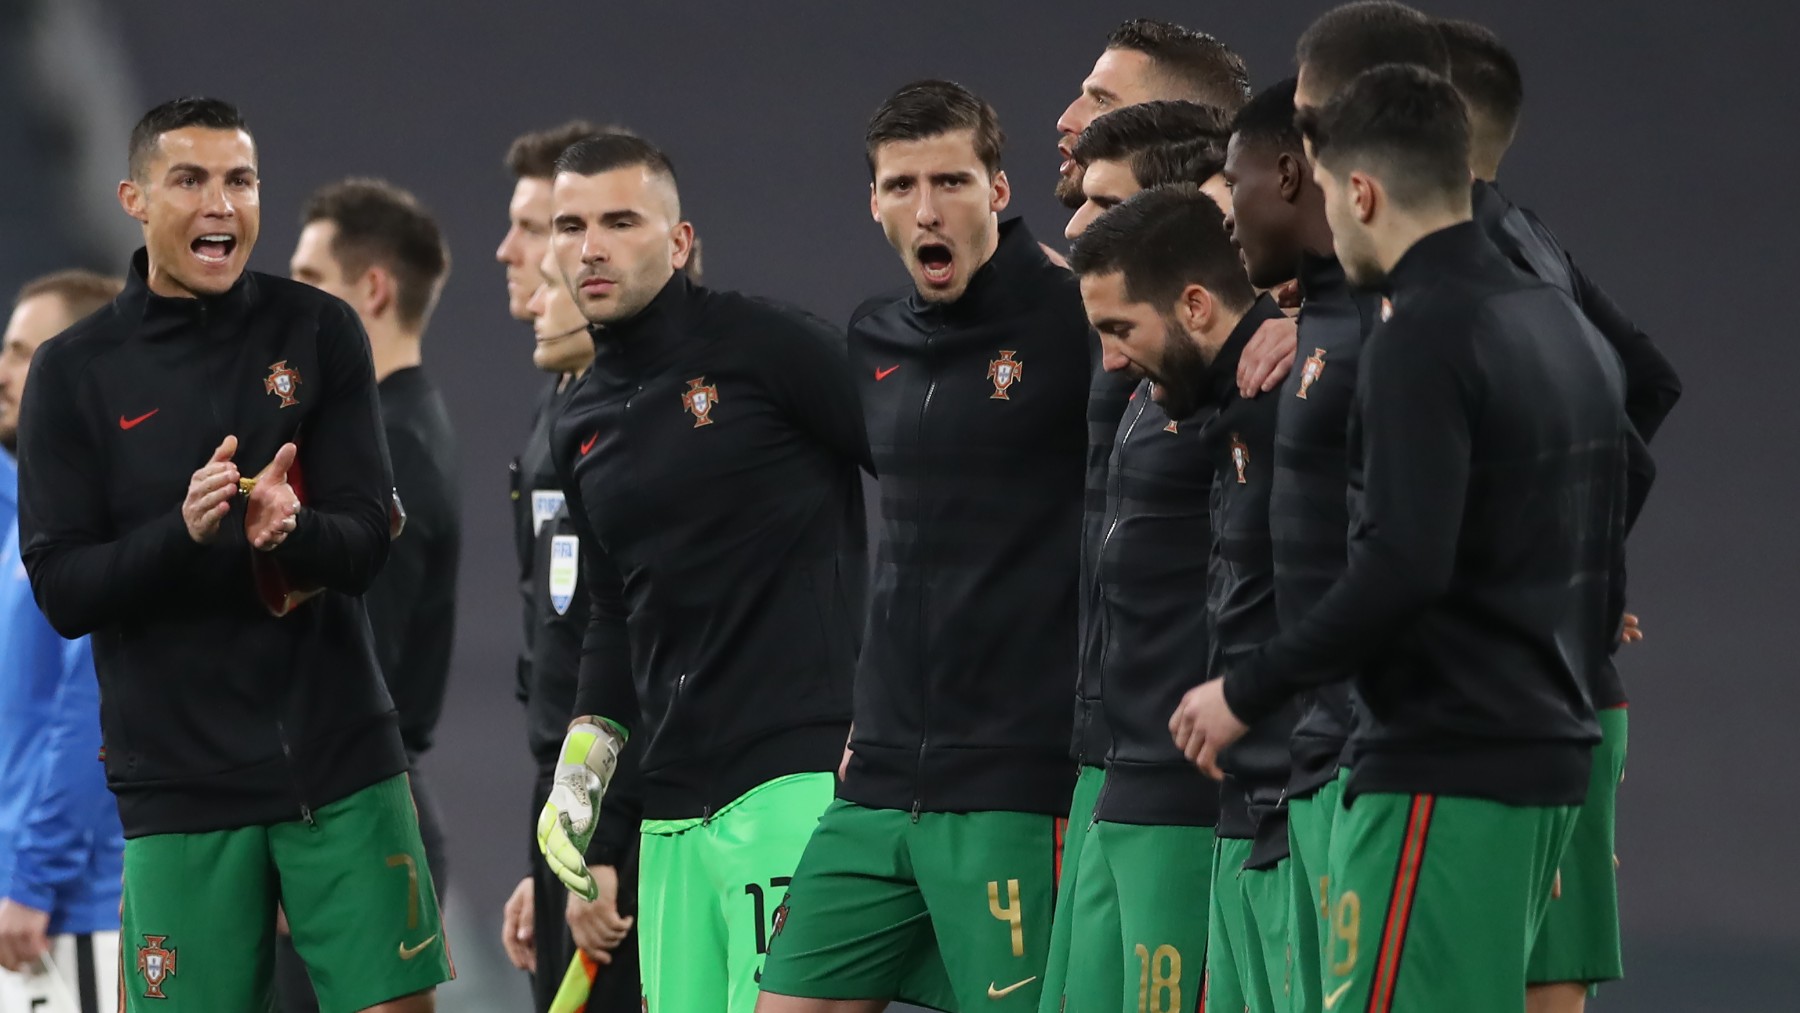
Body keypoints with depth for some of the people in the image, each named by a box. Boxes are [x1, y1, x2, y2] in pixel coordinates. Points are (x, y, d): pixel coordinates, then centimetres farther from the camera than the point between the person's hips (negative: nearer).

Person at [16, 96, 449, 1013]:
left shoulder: (319, 333, 3)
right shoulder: (74, 372, 0)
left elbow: (367, 541, -2)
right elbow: (63, 591, -4)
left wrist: (291, 529, -25)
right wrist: (182, 532, -23)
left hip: (341, 757, 1)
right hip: (178, 781, -1)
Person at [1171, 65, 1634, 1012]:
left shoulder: (1423, 339, -15)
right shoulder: (1567, 329, 14)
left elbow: (1402, 568, -23)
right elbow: (1603, 571, 19)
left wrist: (1246, 693, -14)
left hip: (1443, 769, -9)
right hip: (1547, 758, 9)